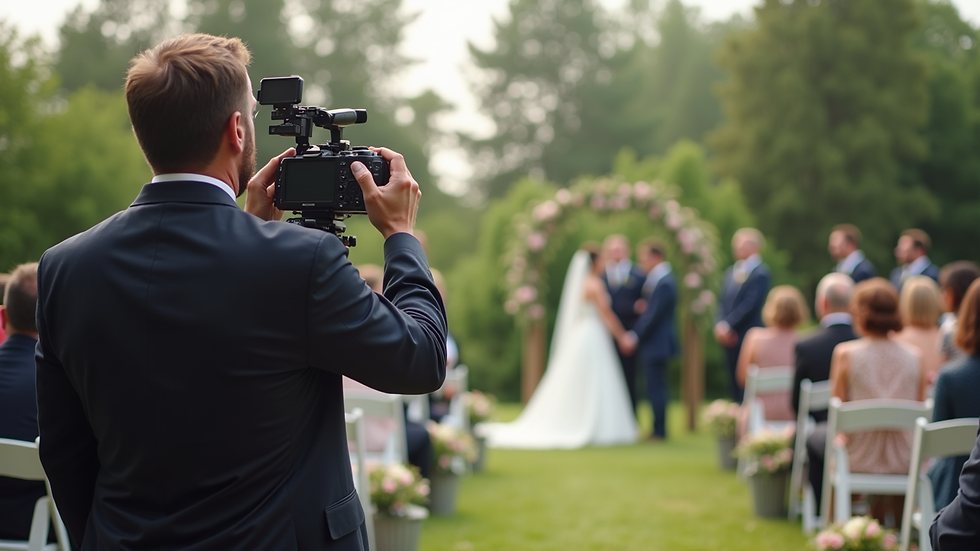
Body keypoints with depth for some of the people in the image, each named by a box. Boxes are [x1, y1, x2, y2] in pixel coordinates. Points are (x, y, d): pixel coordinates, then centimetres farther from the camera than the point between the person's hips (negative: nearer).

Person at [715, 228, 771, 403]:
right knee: (735, 385, 9)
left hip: (748, 336, -7)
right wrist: (720, 324, -3)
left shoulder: (760, 272, -9)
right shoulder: (731, 272, 15)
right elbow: (724, 302, 14)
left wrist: (728, 325, -15)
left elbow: (751, 303, -16)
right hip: (730, 337, 7)